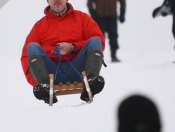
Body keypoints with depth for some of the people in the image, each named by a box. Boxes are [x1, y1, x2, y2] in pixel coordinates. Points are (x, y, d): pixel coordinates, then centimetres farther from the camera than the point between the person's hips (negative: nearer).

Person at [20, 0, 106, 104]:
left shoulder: (82, 17, 19)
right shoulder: (40, 25, 20)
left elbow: (99, 41, 7)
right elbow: (26, 54, 10)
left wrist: (73, 47, -9)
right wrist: (34, 81, -8)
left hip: (76, 70, 0)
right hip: (52, 72, 1)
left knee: (95, 41, -18)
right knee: (32, 47, -19)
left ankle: (91, 80, -43)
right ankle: (44, 86, -40)